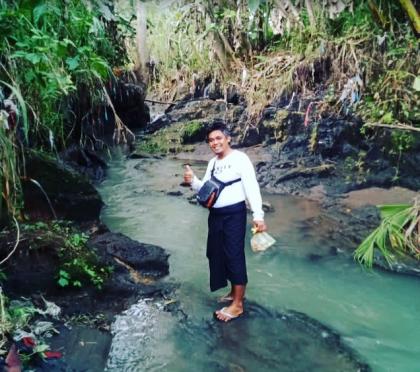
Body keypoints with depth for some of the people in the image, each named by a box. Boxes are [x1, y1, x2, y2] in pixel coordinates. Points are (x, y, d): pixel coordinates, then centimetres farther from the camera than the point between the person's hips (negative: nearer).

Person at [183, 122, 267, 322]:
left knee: (235, 255, -4)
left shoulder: (240, 158, -10)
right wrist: (193, 181, -7)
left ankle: (238, 304, 6)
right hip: (215, 215, 8)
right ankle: (235, 292, 33)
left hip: (234, 214, -8)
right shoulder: (212, 163, 14)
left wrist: (258, 215, -24)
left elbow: (252, 187, -16)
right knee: (218, 254, 15)